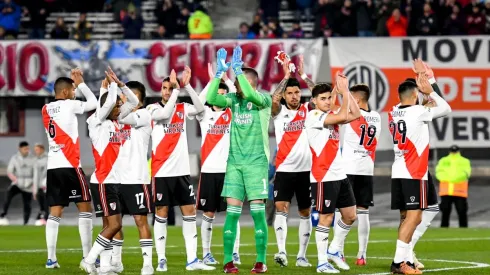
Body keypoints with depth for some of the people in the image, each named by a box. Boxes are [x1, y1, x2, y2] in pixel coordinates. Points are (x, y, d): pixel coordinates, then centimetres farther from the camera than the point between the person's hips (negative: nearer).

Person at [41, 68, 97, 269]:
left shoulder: (46, 109, 13)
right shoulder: (69, 105, -5)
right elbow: (94, 103, 5)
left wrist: (75, 84, 23)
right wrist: (81, 83, 14)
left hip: (52, 166, 6)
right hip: (69, 166, -6)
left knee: (55, 212, 4)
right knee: (85, 208, 2)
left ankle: (51, 258, -4)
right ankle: (87, 256, -3)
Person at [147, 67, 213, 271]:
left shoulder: (182, 108, 9)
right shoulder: (153, 108, -1)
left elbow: (200, 109, -10)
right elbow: (166, 114, -22)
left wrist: (186, 86, -15)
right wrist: (176, 88, -18)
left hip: (182, 170, 4)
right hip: (162, 170, -4)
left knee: (189, 211, 1)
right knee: (162, 213, 0)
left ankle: (192, 259, 3)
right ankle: (161, 260, 4)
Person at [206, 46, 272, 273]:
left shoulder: (263, 100, -4)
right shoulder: (234, 100, 8)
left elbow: (250, 95, -25)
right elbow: (211, 98, -8)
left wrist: (237, 69, -26)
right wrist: (220, 73, -16)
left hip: (256, 162, -4)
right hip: (234, 162, 4)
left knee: (257, 211, -4)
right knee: (232, 211, 0)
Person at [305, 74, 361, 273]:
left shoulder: (331, 115, 13)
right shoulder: (313, 116, -11)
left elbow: (355, 114, 6)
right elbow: (342, 116, -20)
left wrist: (346, 89, 3)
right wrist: (344, 92, -12)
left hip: (340, 174, 8)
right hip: (324, 177, -8)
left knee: (350, 215, 11)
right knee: (326, 218, -5)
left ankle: (334, 250, 27)